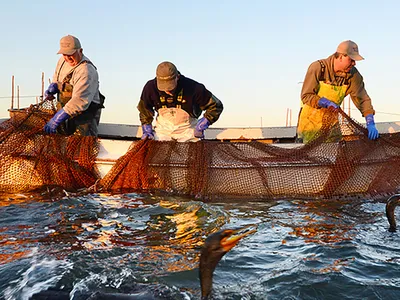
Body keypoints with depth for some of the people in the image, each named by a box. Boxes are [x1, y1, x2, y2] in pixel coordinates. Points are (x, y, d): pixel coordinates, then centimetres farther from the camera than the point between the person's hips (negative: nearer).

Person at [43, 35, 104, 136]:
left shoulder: (86, 71, -25)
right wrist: (51, 89, 0)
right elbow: (56, 79, 25)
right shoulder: (62, 60, 4)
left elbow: (79, 102, -33)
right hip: (67, 111, 8)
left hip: (84, 117, -8)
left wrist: (56, 120, -34)